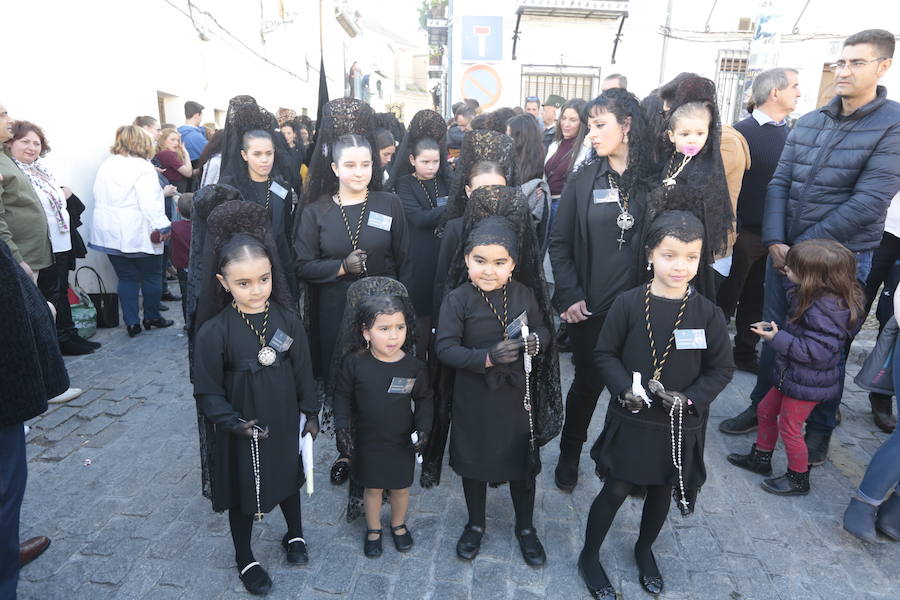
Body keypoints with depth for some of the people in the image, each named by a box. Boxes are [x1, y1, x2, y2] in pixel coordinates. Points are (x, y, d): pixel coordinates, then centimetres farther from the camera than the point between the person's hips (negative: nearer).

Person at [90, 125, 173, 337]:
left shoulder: (105, 165, 10)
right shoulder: (142, 167, -13)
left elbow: (99, 199, 17)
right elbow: (150, 203, -20)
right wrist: (162, 228, -15)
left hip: (110, 234, 7)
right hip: (138, 235, -6)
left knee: (126, 277, 11)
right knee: (152, 276, 10)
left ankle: (131, 322, 9)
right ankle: (152, 317, 20)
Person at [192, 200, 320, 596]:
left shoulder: (285, 318, -12)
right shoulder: (214, 332, -21)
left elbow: (302, 370, -2)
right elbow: (207, 392, -13)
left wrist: (310, 413, 3)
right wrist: (234, 423, -23)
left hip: (286, 422, 3)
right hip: (242, 431, -2)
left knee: (289, 477, 23)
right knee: (243, 492, 18)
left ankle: (294, 535, 51)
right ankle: (244, 559, 43)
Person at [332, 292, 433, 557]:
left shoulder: (414, 366, -16)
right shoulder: (354, 362, -17)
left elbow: (424, 399, -1)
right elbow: (342, 396, -3)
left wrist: (423, 428, -11)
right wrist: (342, 427, -10)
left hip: (403, 442, 1)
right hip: (367, 441, 0)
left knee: (401, 487, 19)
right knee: (372, 487, 18)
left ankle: (399, 525, 48)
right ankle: (373, 529, 44)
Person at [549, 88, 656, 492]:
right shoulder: (584, 180, 0)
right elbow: (559, 243, 0)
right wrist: (570, 296, -7)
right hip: (589, 307, 0)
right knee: (588, 382, 10)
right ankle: (569, 456, 32)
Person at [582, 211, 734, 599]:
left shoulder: (707, 313, -9)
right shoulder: (628, 304, -13)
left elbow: (721, 368, -1)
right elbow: (605, 354, -6)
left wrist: (690, 398, -16)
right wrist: (626, 389, -20)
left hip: (680, 425, 2)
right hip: (630, 419, -2)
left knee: (663, 490, 20)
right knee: (616, 490, 8)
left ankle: (644, 550, 47)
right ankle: (589, 557, 31)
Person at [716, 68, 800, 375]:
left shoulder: (790, 133, 8)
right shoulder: (743, 131, -11)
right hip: (745, 232, -6)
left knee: (756, 300, 17)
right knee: (726, 298, 5)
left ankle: (746, 352, 30)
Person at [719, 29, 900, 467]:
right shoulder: (807, 123, 7)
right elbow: (779, 184, 3)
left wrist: (804, 248, -17)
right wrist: (774, 242, -10)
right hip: (783, 251, 4)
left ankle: (820, 428, 28)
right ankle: (761, 407, 32)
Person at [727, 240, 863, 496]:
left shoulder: (825, 310, -30)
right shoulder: (814, 297, 0)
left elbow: (817, 351, -31)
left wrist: (777, 338, -30)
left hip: (807, 385, -10)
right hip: (791, 376, 10)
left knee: (789, 427, 6)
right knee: (766, 410, 21)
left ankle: (798, 479, 27)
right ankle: (760, 458, 40)